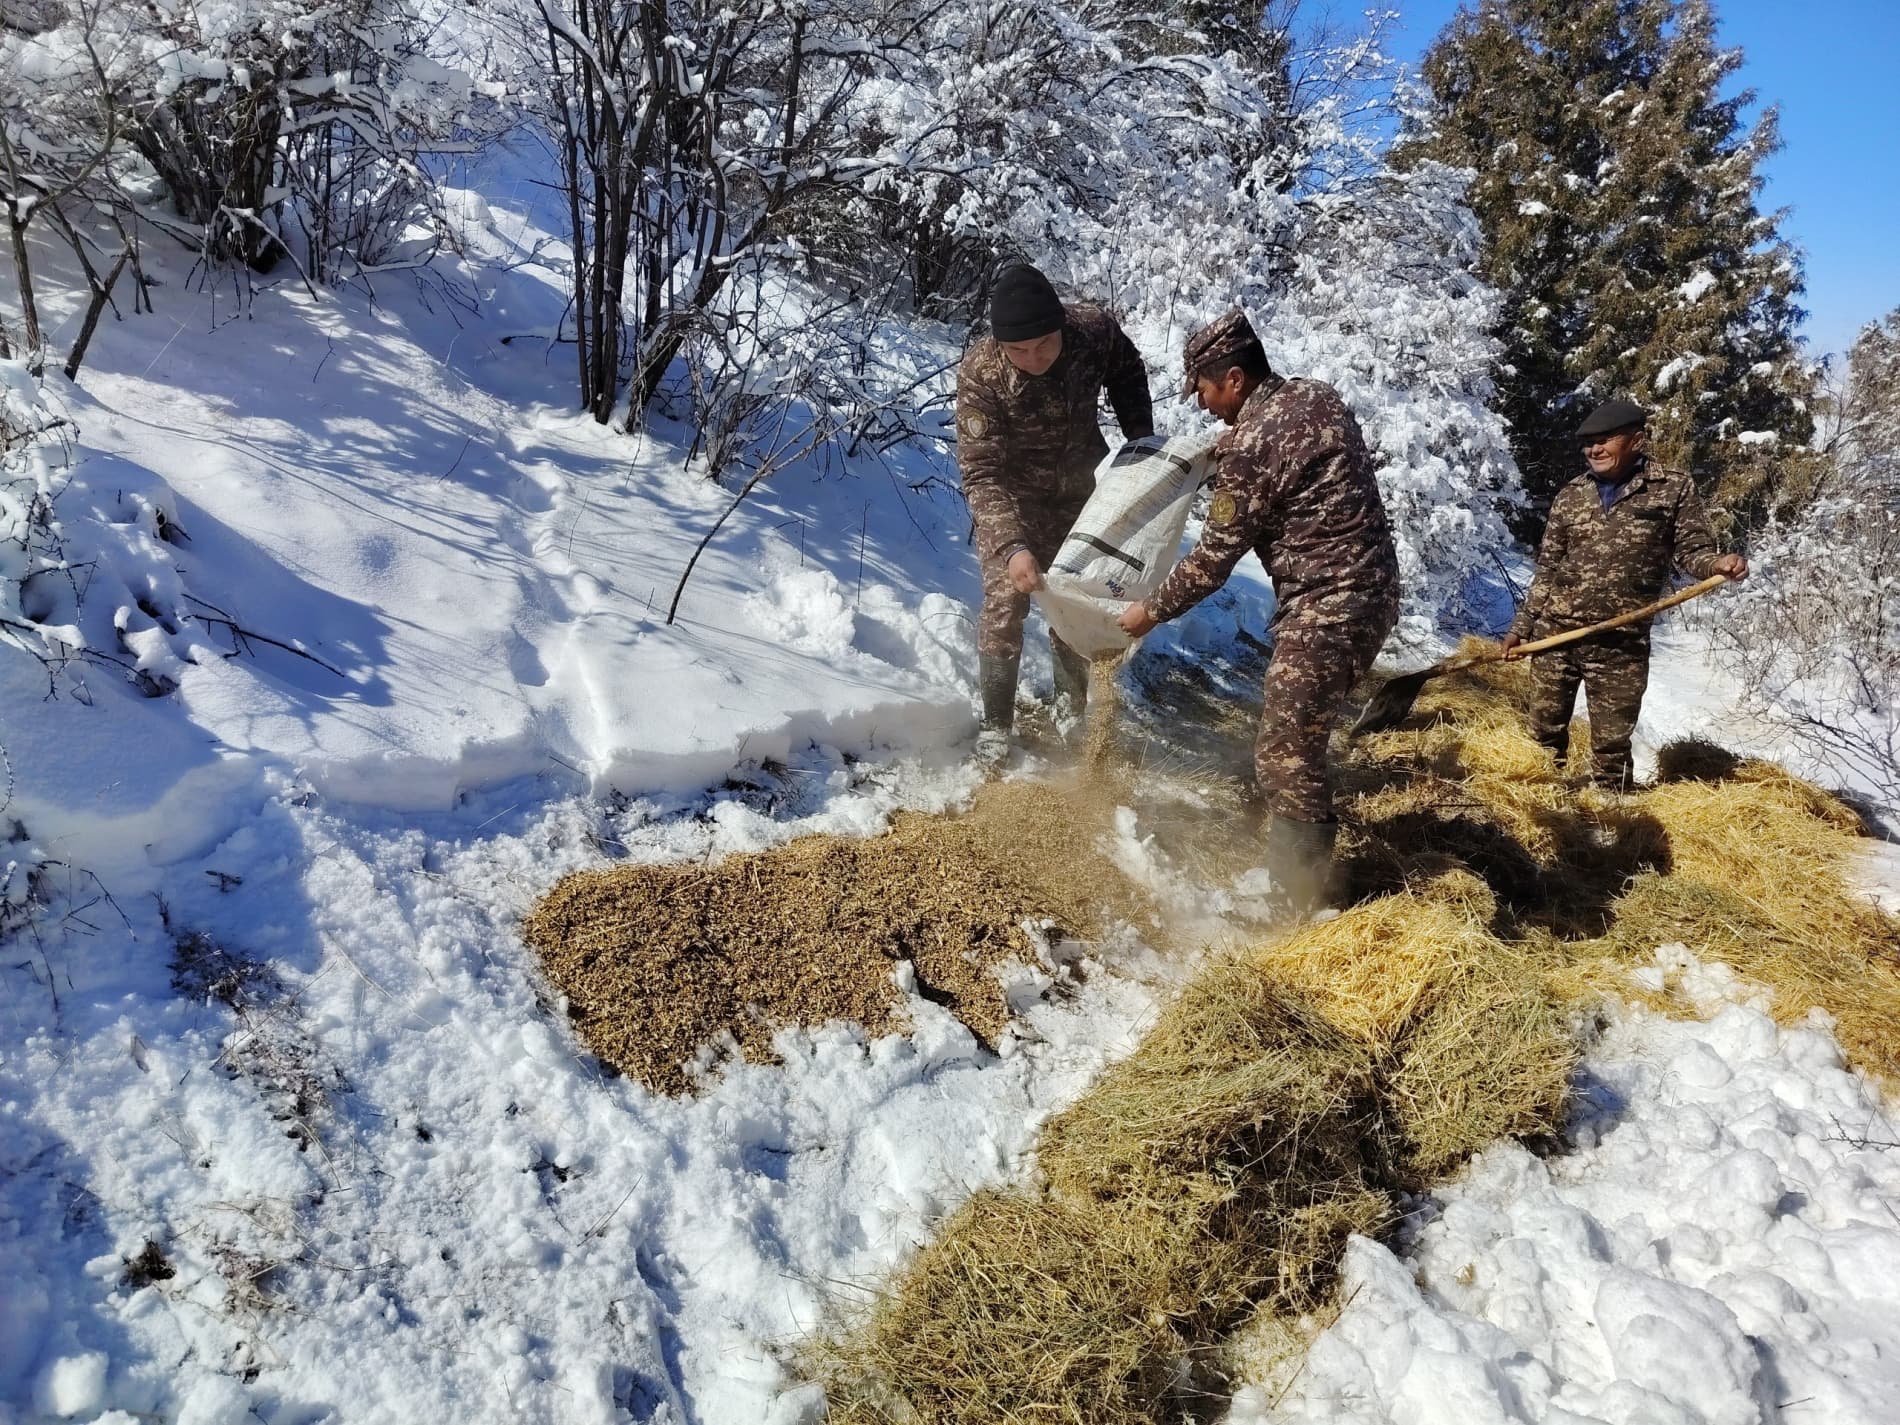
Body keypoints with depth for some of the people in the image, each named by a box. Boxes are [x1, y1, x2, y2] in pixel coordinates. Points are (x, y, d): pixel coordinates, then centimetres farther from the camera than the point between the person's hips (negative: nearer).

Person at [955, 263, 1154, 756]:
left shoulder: (1095, 328, -25)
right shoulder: (979, 375, -33)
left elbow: (1127, 373, 0)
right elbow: (981, 474, -33)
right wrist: (1011, 546, -46)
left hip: (1080, 486, 3)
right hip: (1012, 496, -3)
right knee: (1004, 605, -10)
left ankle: (1073, 703, 34)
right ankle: (996, 723, 6)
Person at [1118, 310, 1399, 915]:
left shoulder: (1249, 449, -18)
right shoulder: (1316, 394, 8)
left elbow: (1214, 558, -12)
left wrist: (1151, 610, 1)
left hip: (1327, 609, -10)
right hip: (1368, 591, 10)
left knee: (1286, 755, -2)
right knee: (1292, 735, 23)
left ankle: (1304, 902, 8)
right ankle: (1296, 863, 39)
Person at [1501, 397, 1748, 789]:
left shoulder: (1674, 487, 0)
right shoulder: (1569, 496, 9)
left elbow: (1691, 550, 3)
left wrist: (1718, 563, -21)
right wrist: (1521, 625, 10)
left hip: (1621, 645, -3)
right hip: (1553, 633, 3)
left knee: (1611, 743, 3)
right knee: (1544, 731, 11)